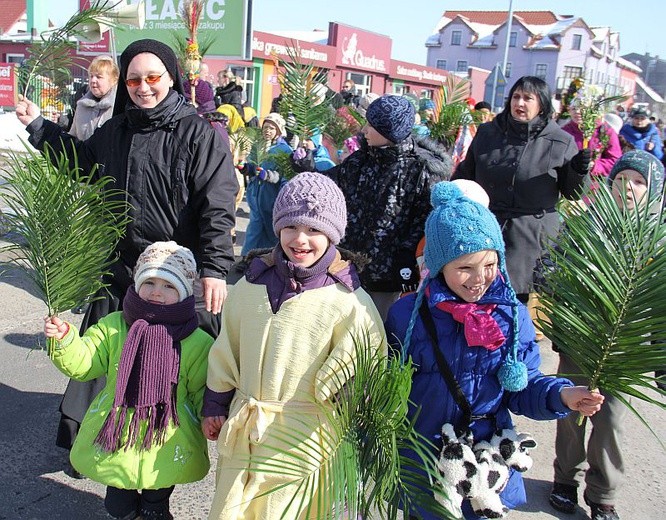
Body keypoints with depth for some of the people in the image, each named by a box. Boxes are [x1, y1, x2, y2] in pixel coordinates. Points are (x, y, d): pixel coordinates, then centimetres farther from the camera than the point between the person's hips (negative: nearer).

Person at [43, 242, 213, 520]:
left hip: (167, 449, -1)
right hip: (115, 442, 2)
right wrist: (64, 340, -20)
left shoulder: (198, 343, -7)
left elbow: (205, 393, -2)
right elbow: (83, 364, -4)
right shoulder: (113, 327, -1)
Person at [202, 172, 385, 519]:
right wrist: (215, 406, 14)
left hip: (301, 438, -4)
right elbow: (226, 351, 10)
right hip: (242, 430, 5)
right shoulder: (250, 285, 0)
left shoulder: (349, 302, -15)